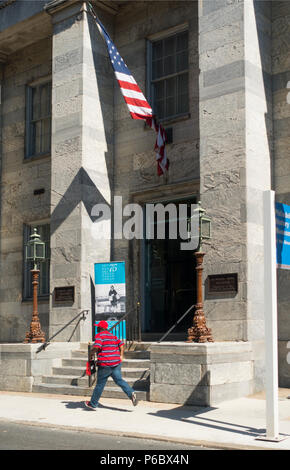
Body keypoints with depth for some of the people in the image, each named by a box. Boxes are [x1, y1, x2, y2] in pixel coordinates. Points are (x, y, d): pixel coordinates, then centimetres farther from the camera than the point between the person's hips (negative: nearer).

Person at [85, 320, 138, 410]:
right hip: (116, 362, 6)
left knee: (100, 384, 5)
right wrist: (121, 356, 11)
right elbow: (121, 344, 13)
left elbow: (97, 347, -21)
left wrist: (91, 353, -5)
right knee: (119, 380, 5)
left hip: (105, 364, -6)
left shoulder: (99, 335, -6)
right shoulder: (112, 336, 18)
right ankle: (131, 393, -18)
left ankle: (93, 403, 17)